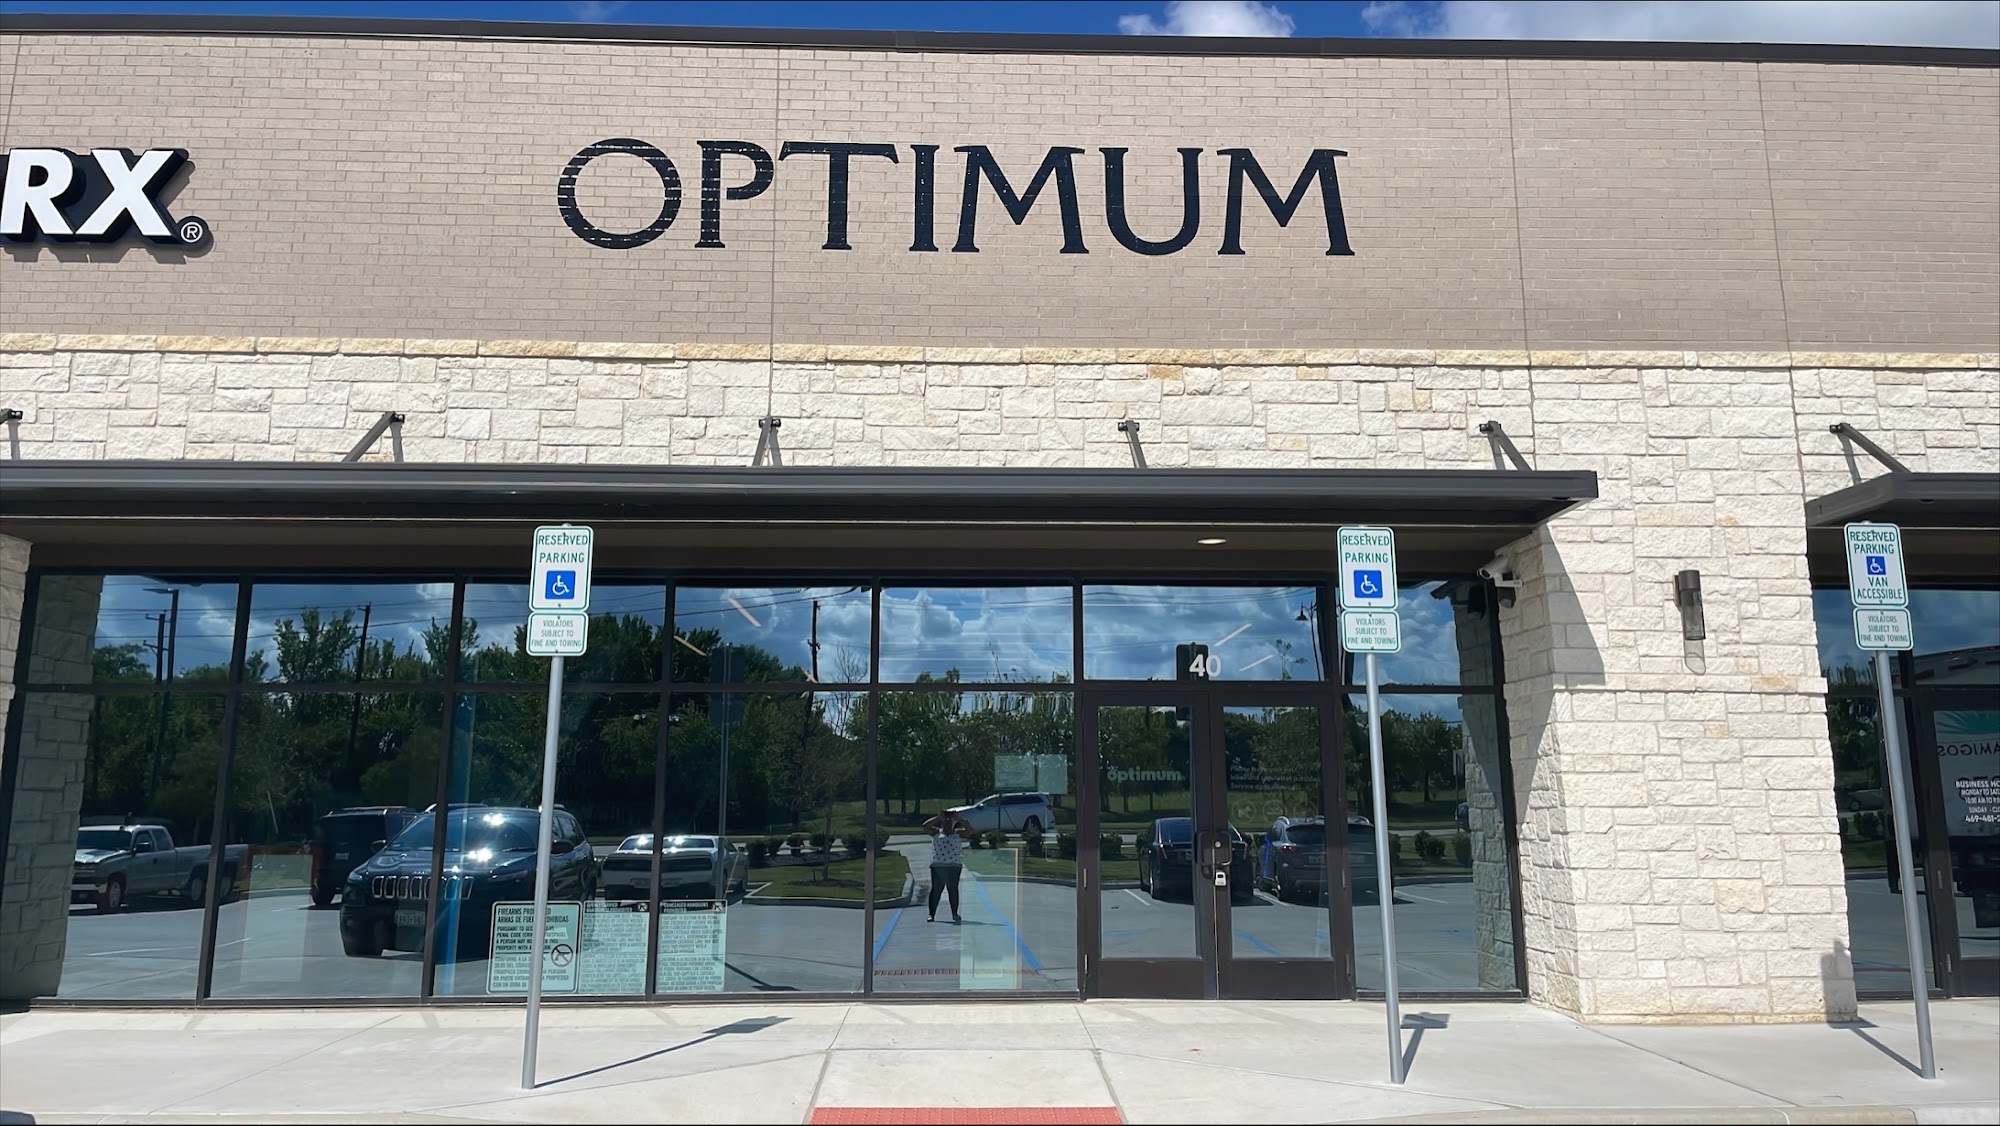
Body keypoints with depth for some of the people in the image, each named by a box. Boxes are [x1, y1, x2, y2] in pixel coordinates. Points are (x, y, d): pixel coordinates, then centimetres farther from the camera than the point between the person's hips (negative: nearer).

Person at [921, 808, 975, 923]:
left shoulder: (957, 833, 13)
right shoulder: (936, 833, 13)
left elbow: (970, 829, 0)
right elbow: (925, 826, 0)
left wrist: (958, 818, -3)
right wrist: (938, 817, -2)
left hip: (954, 866, 0)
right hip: (937, 865, 0)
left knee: (953, 889, 1)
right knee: (936, 889, -2)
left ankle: (955, 914, 8)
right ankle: (931, 914, 0)